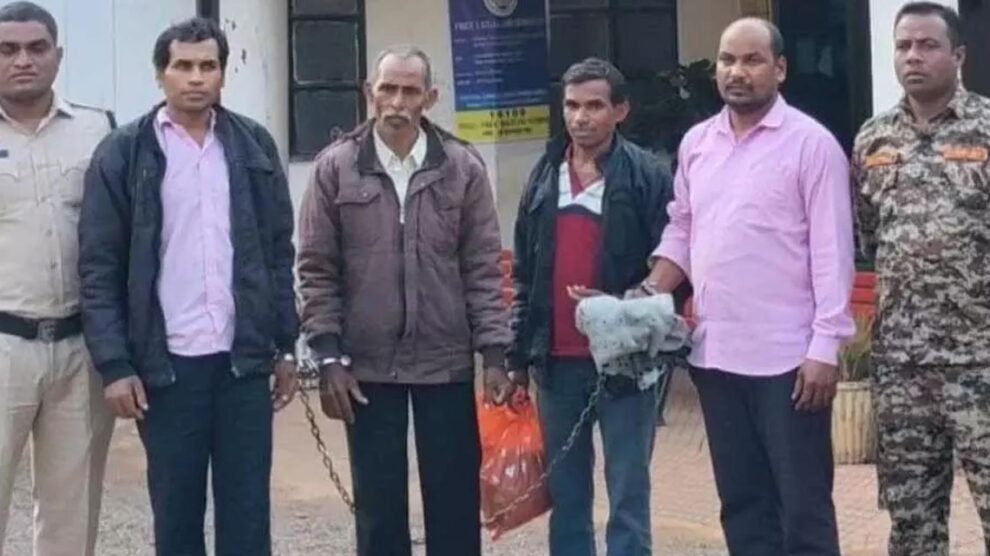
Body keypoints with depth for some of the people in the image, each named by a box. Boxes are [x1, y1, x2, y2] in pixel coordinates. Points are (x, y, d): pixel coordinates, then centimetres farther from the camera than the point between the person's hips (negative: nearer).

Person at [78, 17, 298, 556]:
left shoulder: (255, 145, 8)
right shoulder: (122, 153, 0)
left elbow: (279, 253, 11)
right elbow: (99, 268, -2)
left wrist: (286, 346, 7)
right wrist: (115, 365, -9)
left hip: (245, 359, 2)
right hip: (166, 363, -2)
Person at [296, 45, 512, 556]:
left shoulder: (463, 168, 1)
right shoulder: (335, 168, -1)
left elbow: (483, 268, 1)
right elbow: (317, 269, 0)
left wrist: (494, 353, -5)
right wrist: (329, 356, -6)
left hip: (447, 364, 0)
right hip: (368, 365, 0)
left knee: (454, 502, 7)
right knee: (378, 504, 9)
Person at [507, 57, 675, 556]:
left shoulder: (648, 175, -4)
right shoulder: (544, 176, 10)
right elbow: (524, 274, 14)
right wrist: (518, 355, 11)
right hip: (556, 362, 5)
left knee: (628, 498, 2)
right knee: (565, 497, 12)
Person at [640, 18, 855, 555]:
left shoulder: (811, 143, -6)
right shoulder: (696, 143, 11)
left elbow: (831, 253, -9)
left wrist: (825, 347, -14)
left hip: (787, 356, -6)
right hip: (714, 352, 6)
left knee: (802, 506, 1)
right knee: (741, 501, 13)